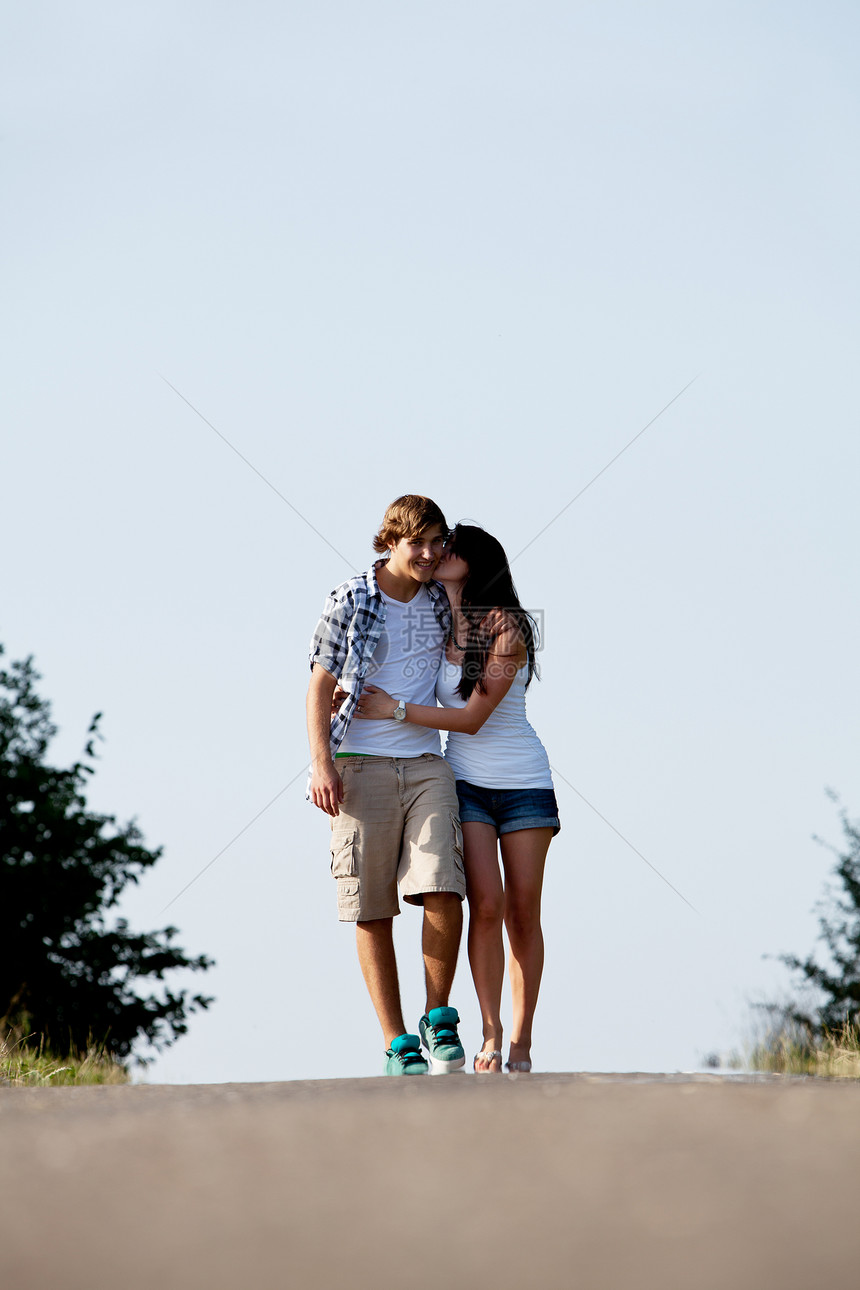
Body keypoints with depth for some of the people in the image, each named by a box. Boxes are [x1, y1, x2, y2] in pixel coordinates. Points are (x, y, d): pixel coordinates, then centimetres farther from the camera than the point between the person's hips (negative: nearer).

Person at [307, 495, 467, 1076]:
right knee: (373, 913, -3)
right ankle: (398, 1044, 3)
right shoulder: (349, 602, 1)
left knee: (444, 894, -15)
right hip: (361, 766, -2)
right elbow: (321, 686, 2)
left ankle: (439, 1017, 4)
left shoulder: (441, 602, 11)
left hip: (426, 764, 3)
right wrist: (322, 764, -9)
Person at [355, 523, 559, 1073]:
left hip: (525, 783, -3)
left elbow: (473, 717, -19)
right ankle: (491, 1034, -4)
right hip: (465, 781, 3)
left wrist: (394, 709, -21)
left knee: (524, 912, -2)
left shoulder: (507, 628, -14)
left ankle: (522, 1043, 5)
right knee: (486, 906, -12)